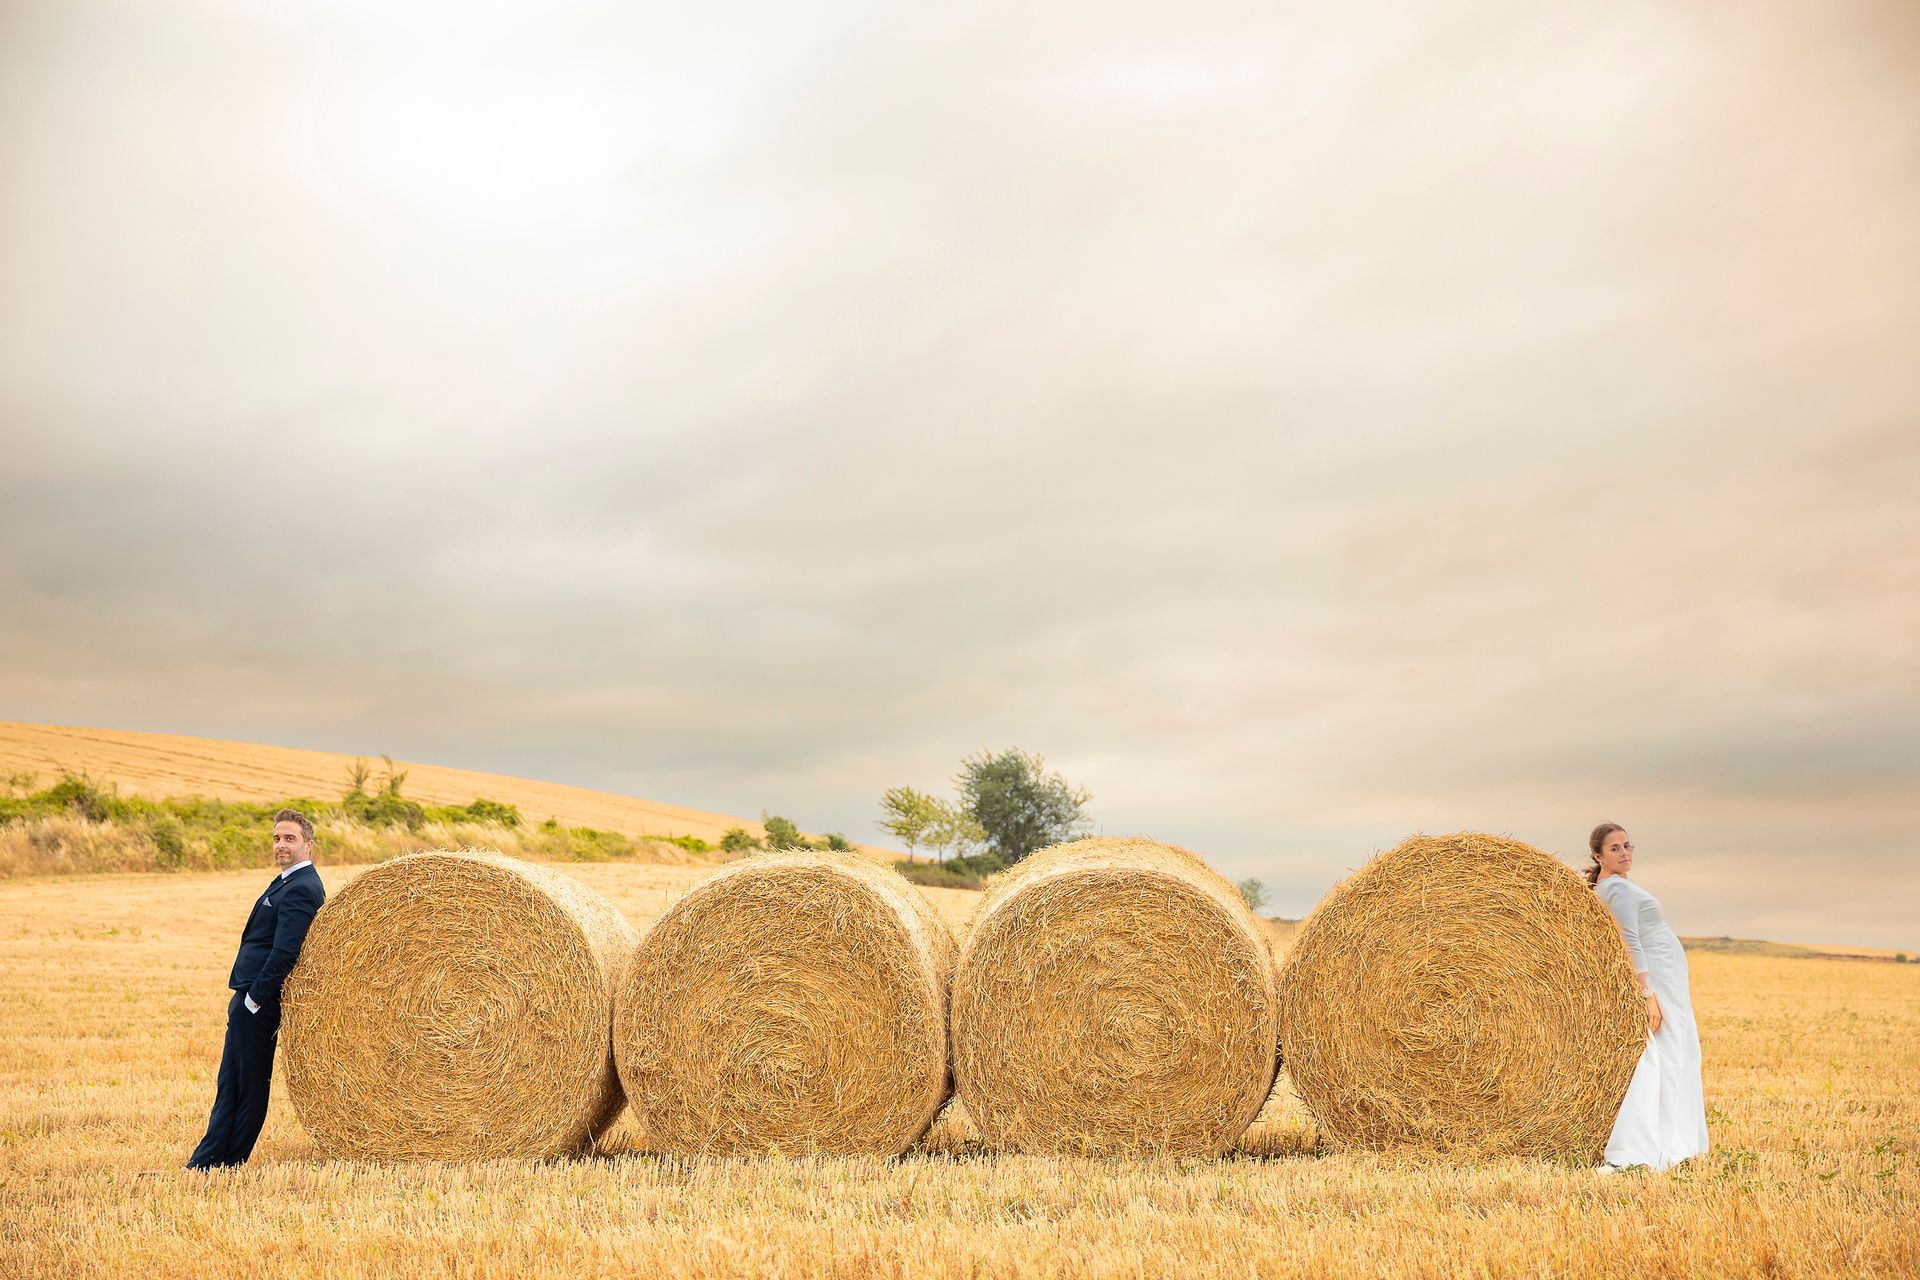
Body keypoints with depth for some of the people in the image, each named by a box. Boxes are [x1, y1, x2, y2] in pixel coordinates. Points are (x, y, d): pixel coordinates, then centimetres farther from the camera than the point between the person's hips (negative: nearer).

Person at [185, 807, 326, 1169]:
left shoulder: (299, 889, -16)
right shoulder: (290, 882, 17)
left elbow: (284, 951, -24)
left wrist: (254, 998, -19)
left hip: (257, 1002, -11)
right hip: (251, 998, 11)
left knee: (250, 1086, -2)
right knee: (230, 1085, 12)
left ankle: (228, 1163, 4)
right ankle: (203, 1163, 16)